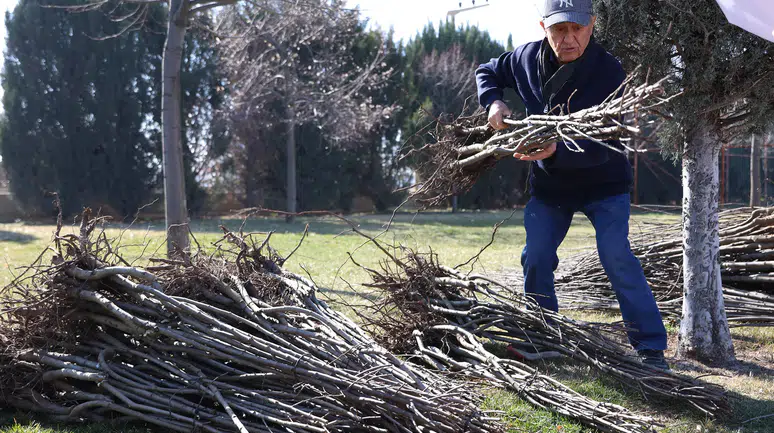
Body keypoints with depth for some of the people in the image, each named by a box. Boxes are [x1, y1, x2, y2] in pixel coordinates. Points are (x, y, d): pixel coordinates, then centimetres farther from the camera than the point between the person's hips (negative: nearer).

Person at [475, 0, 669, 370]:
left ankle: (651, 346, -8)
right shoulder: (529, 59, -10)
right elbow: (487, 72, 10)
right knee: (536, 259, 2)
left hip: (602, 182, -4)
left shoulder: (609, 72, -25)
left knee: (616, 255, -17)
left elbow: (603, 145, -33)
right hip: (548, 185, 5)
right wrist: (494, 104, -11)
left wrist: (556, 151, -50)